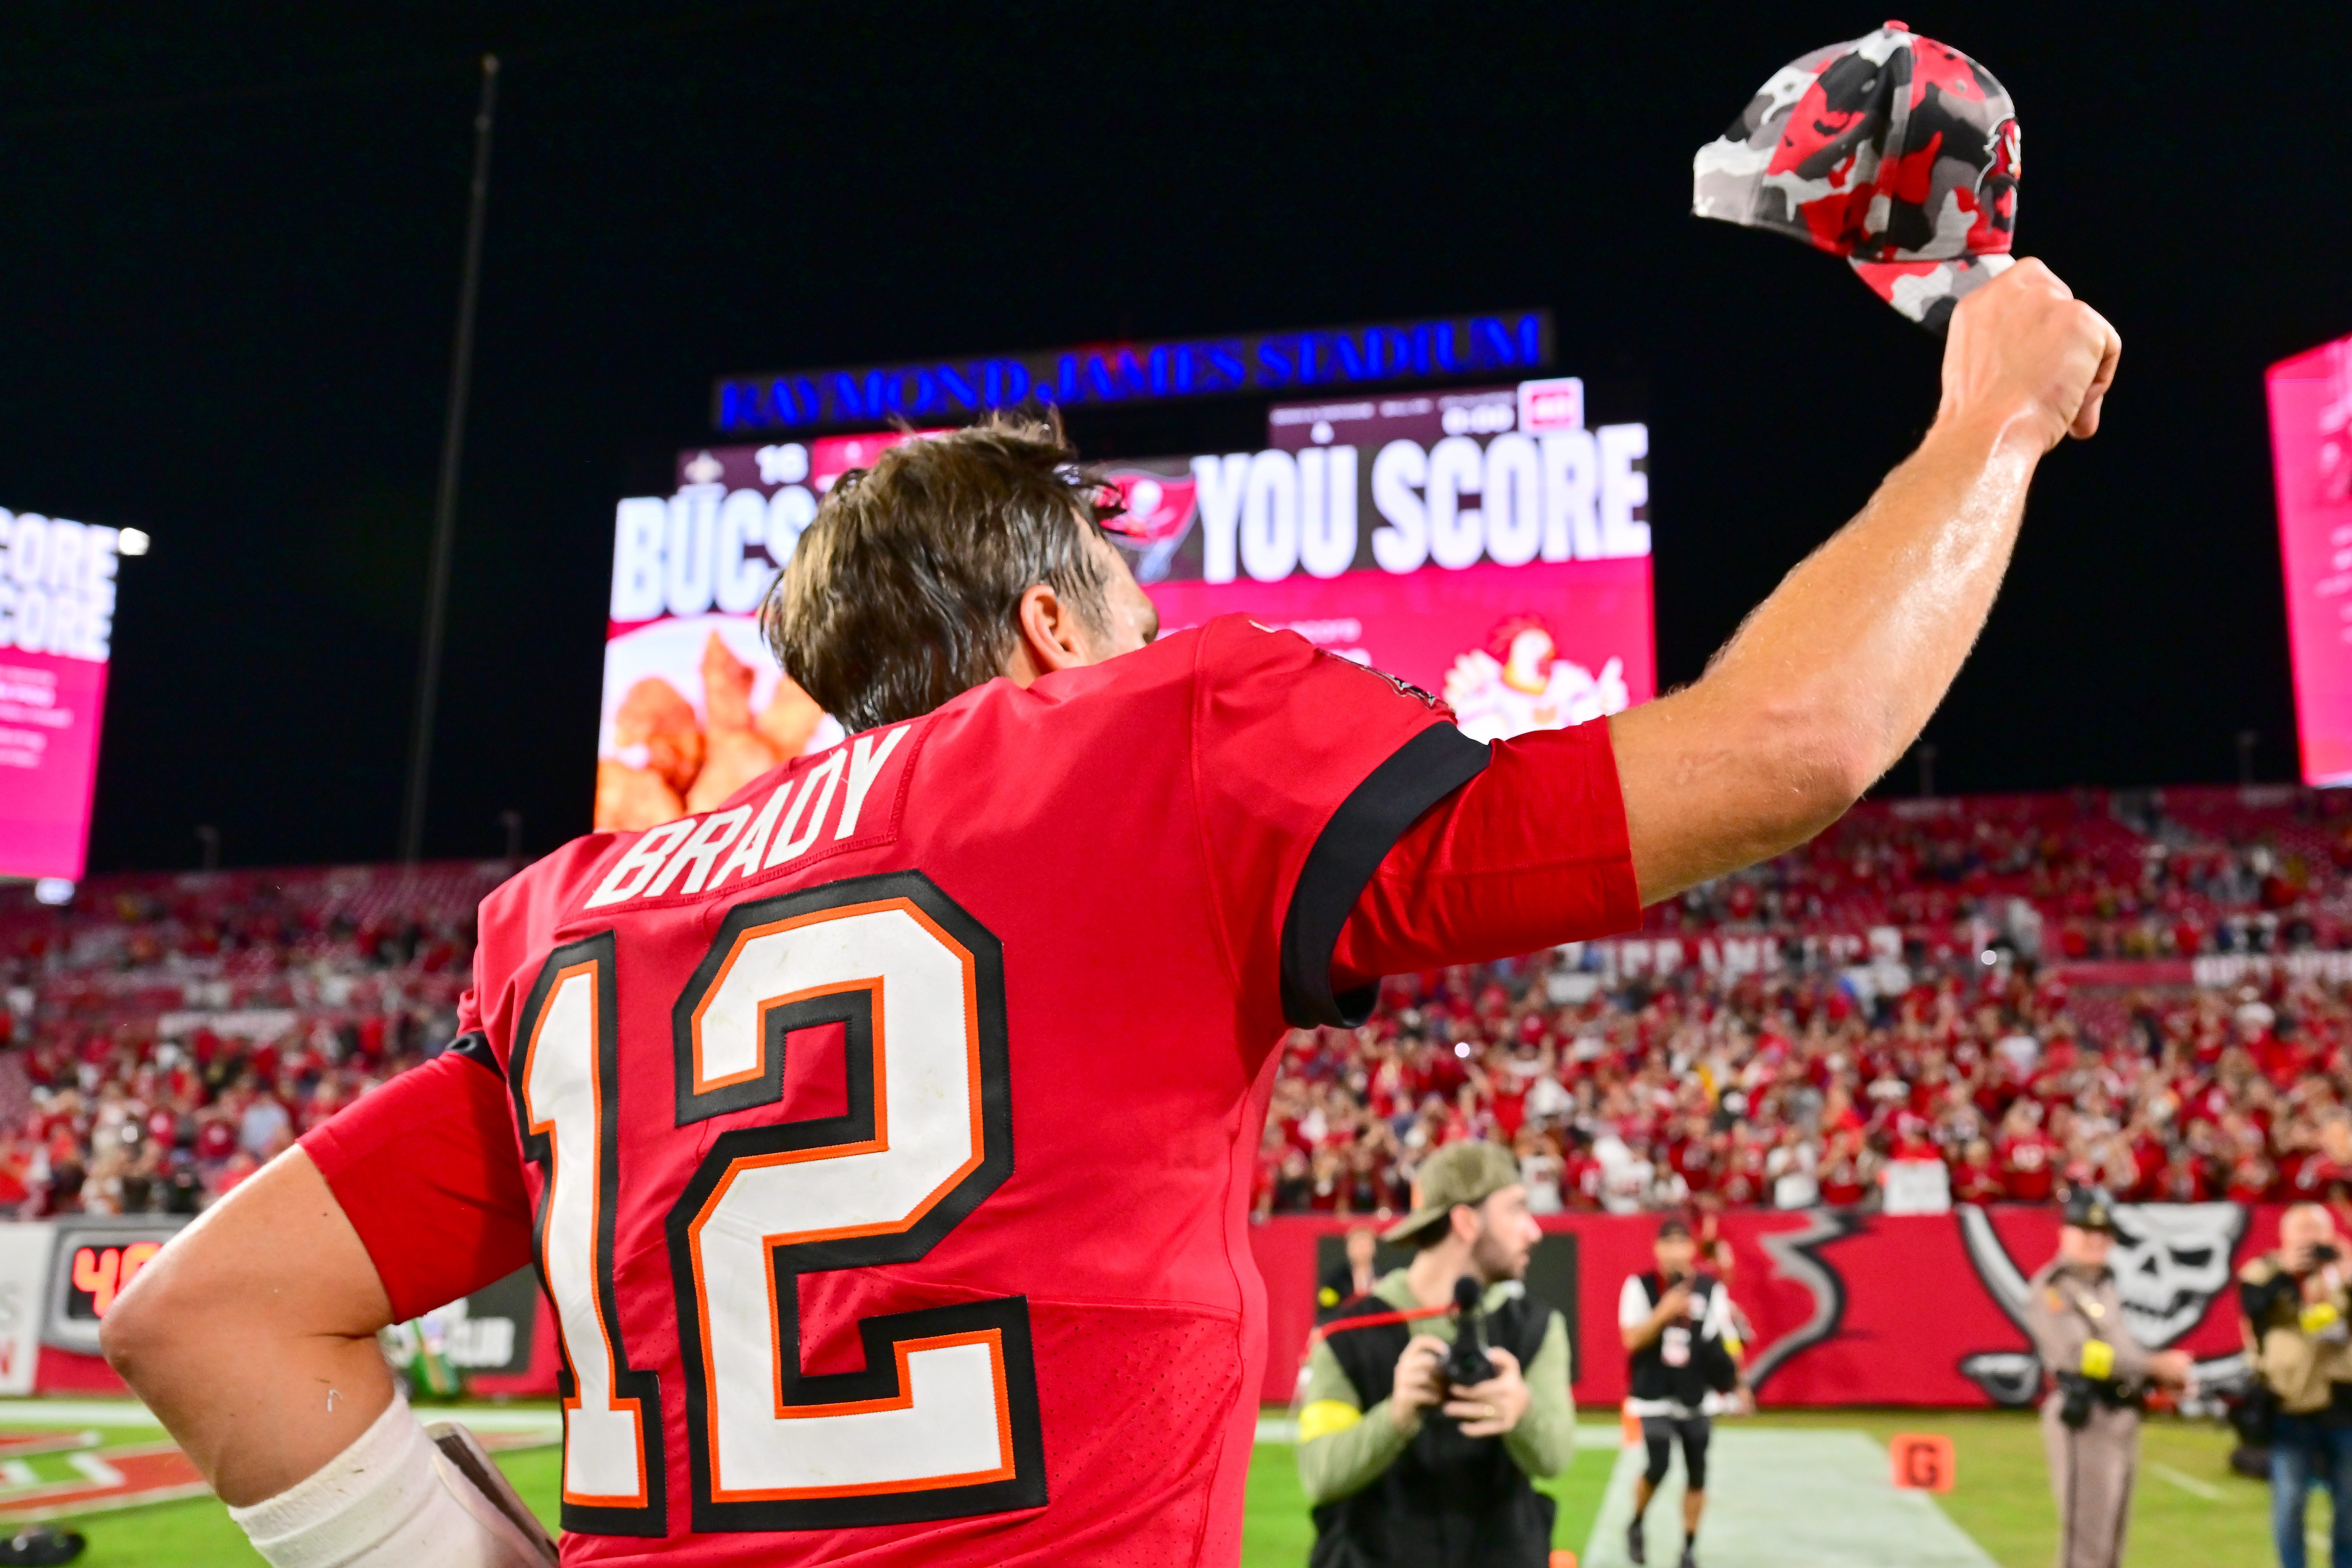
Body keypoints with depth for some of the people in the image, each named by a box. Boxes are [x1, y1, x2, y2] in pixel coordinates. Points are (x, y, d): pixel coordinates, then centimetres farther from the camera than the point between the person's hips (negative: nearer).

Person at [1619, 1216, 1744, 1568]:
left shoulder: (1712, 1289, 0)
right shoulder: (1640, 1286, -7)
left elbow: (1726, 1340, 8)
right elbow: (1632, 1339, -14)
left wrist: (1729, 1367, -10)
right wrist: (1665, 1312, -27)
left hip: (1697, 1397, 3)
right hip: (1655, 1396, -3)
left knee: (1697, 1473, 4)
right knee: (1658, 1466, -14)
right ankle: (1637, 1525, 15)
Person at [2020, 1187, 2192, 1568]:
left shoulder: (2106, 1285, 18)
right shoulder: (2051, 1289, -9)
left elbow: (2125, 1347, 17)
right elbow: (2078, 1353, -20)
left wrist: (2169, 1372, -2)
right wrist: (2155, 1365, -19)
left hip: (2123, 1416, 9)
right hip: (2082, 1418, -9)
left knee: (2111, 1533, 13)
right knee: (2085, 1532, -8)